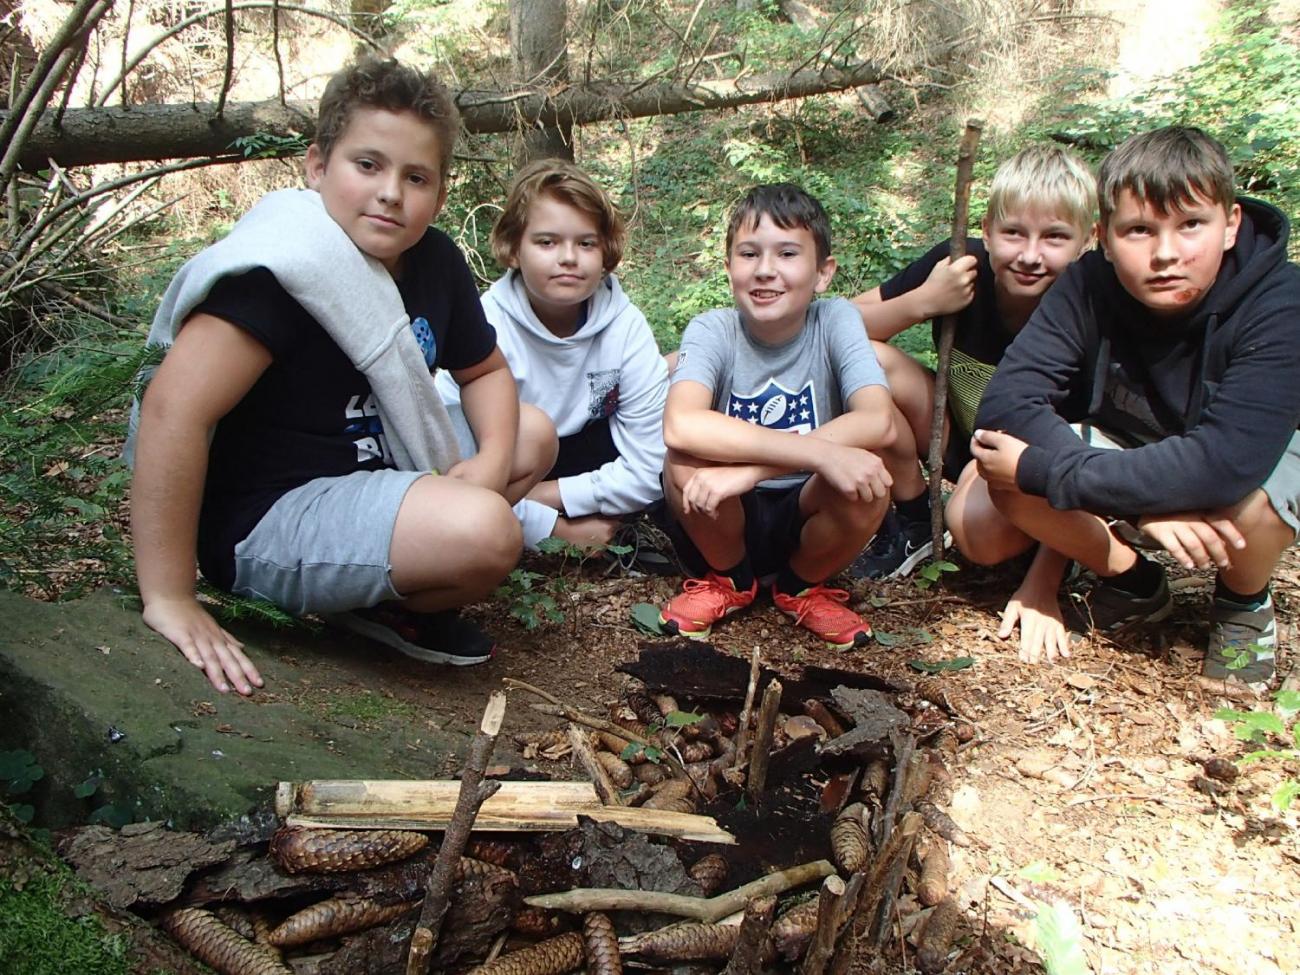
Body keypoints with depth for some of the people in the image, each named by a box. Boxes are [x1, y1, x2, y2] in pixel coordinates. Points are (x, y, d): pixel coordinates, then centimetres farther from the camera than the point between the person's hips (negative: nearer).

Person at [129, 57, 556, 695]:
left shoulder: (434, 261, 1)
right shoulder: (286, 265, -24)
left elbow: (484, 371, 15)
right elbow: (173, 409, -31)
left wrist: (493, 457, -8)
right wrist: (170, 601, -30)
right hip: (262, 521, -9)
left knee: (534, 436, 14)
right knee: (485, 531, -30)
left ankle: (387, 582, 5)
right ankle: (377, 607, 2)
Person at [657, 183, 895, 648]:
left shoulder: (836, 320, -11)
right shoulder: (712, 330, -15)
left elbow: (877, 422, -27)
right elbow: (680, 426, -35)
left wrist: (750, 469, -35)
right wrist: (822, 453, -42)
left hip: (806, 519, 1)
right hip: (724, 523, -1)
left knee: (867, 475, -29)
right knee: (685, 462, -30)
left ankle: (802, 587, 4)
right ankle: (727, 580, 2)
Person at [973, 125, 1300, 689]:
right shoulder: (1090, 287, -21)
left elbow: (1228, 461, -40)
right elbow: (1004, 404, -32)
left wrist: (1042, 470, -40)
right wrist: (1142, 503, -41)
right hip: (1125, 457, 3)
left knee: (1250, 495, -37)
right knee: (1008, 479, -25)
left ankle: (1245, 603, 0)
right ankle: (1132, 581, 4)